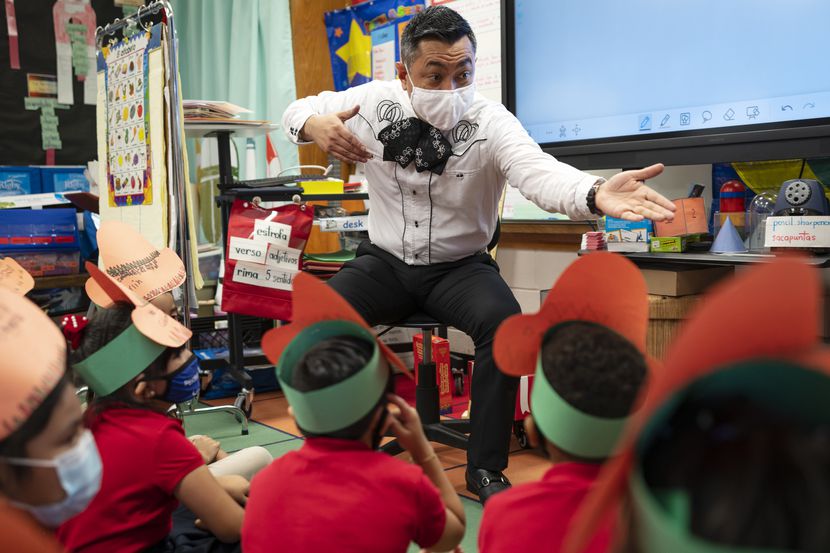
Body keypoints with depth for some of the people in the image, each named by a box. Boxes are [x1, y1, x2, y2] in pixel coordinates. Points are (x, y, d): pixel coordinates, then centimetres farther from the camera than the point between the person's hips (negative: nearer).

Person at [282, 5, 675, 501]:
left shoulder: (490, 122, -18)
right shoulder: (374, 102, -9)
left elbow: (539, 173, -36)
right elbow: (299, 110, 7)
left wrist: (596, 193, -58)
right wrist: (314, 126, -19)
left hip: (460, 267, -2)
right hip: (386, 261, 2)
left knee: (503, 323, -31)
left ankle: (486, 467, -13)